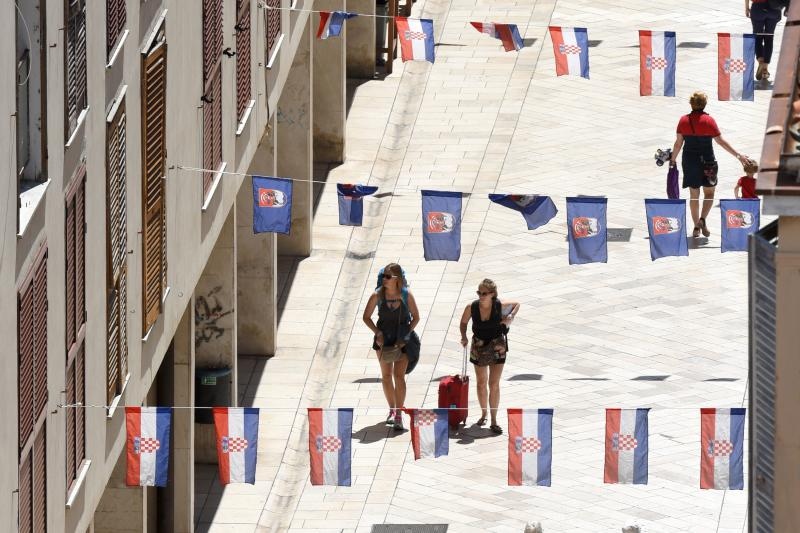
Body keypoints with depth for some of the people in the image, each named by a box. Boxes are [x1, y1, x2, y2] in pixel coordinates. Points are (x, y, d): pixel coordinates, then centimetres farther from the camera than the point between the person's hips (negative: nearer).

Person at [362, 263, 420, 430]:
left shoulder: (406, 295, -12)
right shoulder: (377, 295, -9)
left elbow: (416, 317, -2)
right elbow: (366, 317, 0)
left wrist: (406, 336, -11)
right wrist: (377, 333, -12)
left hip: (402, 340, -2)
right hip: (383, 339, 2)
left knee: (399, 376, -10)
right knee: (386, 376, 11)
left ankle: (398, 416, -11)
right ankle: (392, 410, 27)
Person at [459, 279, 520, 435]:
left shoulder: (500, 306, -15)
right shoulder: (471, 308, -14)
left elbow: (516, 304, 5)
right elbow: (463, 322, 5)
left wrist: (511, 316, -13)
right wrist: (464, 337, -10)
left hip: (497, 346, -2)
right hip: (479, 347, 2)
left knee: (494, 384, -4)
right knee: (481, 383, 14)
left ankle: (494, 420, 2)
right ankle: (484, 413, 36)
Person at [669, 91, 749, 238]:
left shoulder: (684, 120, -2)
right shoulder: (709, 120, -10)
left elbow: (678, 143, 0)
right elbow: (721, 141, -9)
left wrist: (672, 160, 13)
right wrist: (738, 155, -3)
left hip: (689, 160, 3)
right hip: (707, 160, -3)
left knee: (694, 194, 12)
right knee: (709, 193, 10)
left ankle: (696, 227, 13)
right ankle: (702, 219, -13)